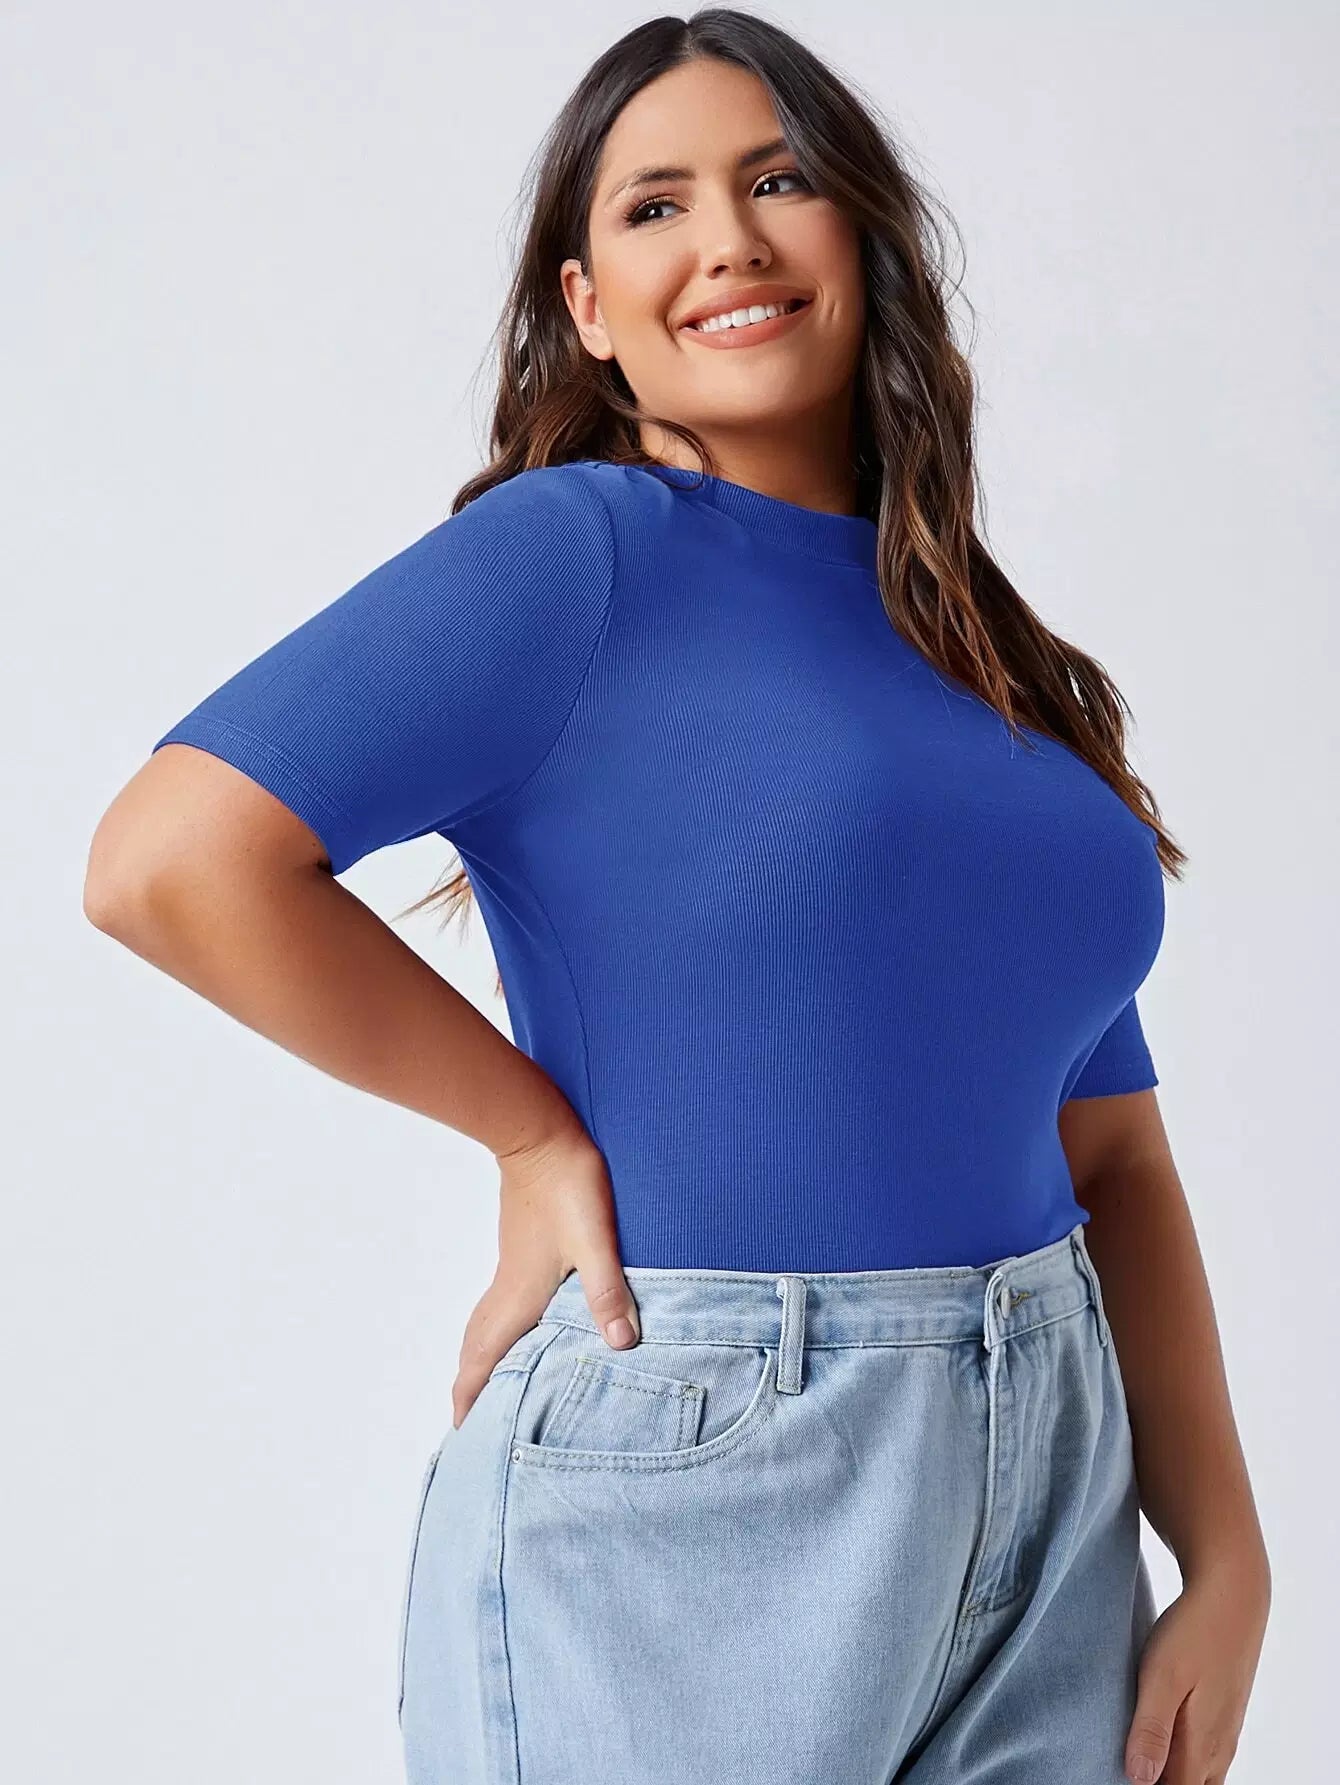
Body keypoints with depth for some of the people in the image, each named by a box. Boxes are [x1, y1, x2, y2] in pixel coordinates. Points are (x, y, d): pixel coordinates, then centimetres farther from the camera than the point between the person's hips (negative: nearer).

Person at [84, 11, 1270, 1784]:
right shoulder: (580, 550, -9)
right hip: (685, 1501, -6)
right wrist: (536, 1127, -13)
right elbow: (171, 857, -22)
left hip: (1055, 1501, 6)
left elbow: (1114, 1160, 9)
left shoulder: (996, 660, 11)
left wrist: (1229, 1568, 0)